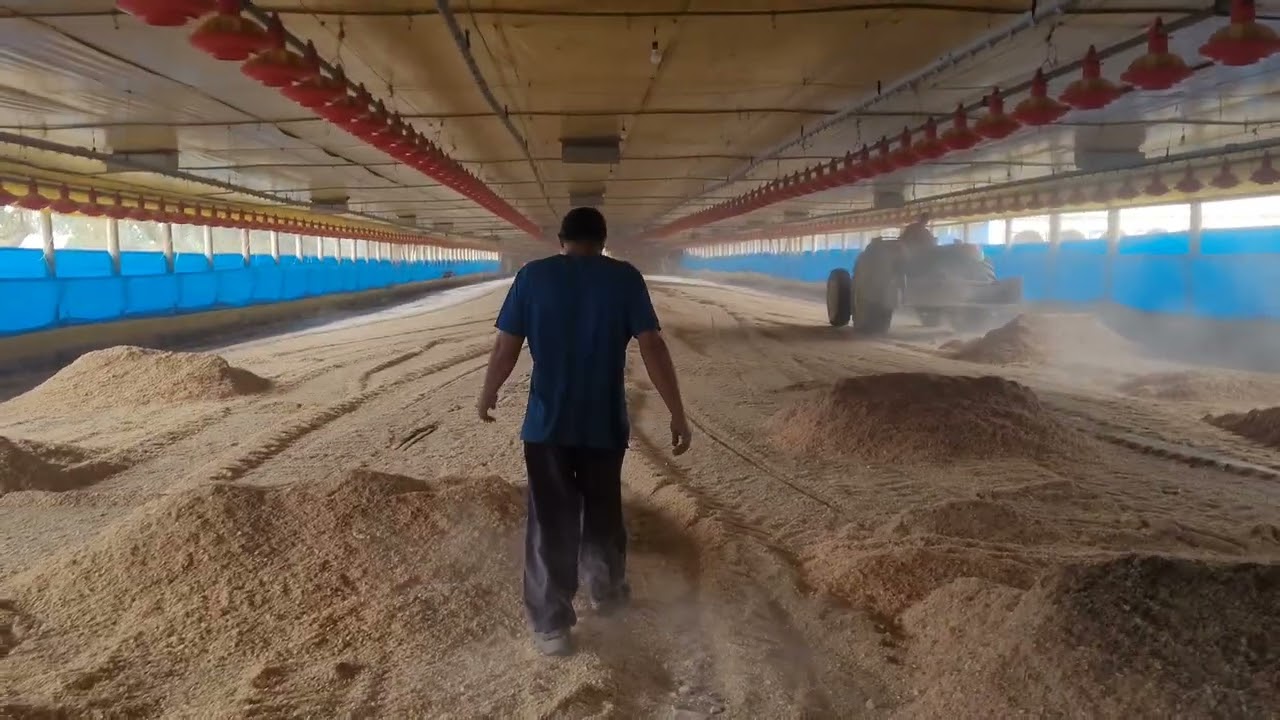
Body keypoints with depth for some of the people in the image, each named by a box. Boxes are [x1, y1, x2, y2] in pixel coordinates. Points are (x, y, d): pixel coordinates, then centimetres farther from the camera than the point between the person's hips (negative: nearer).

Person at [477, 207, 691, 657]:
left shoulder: (533, 275, -2)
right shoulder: (625, 277, -3)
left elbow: (506, 348, -2)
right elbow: (653, 348, -10)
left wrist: (487, 395, 14)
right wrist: (677, 413, -7)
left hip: (547, 423, -1)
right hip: (604, 422, 1)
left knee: (550, 522, 8)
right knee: (603, 510, 21)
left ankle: (551, 626, 13)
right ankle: (606, 591, 41)